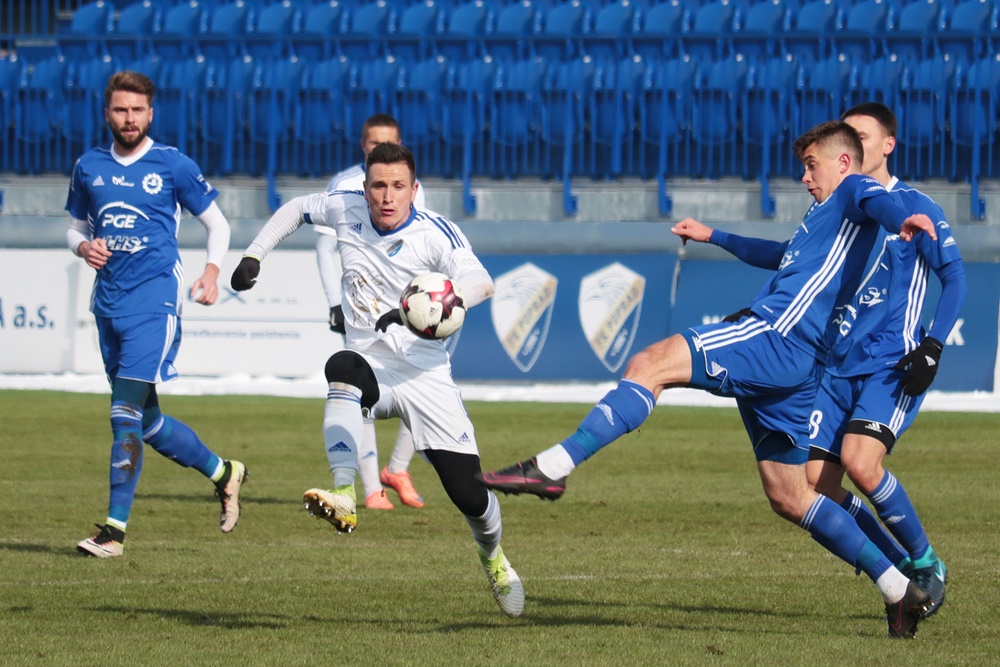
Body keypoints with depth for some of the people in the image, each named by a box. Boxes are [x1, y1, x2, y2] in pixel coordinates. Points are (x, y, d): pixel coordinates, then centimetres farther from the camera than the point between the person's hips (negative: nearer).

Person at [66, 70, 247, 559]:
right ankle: (223, 473, 34)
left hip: (155, 299, -6)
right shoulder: (89, 167, 10)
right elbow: (76, 226, 22)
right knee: (146, 421, 12)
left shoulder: (173, 166, -1)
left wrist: (212, 272, -9)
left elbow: (217, 223, 8)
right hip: (108, 301, 6)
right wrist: (84, 246, -2)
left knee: (127, 412, -17)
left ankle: (115, 528, -17)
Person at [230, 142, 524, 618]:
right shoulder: (347, 211, 2)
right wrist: (253, 256, 13)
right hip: (370, 366, 2)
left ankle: (493, 557, 30)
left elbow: (480, 282, -28)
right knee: (342, 367, -38)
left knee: (469, 494, -7)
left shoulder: (435, 232, -10)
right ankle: (344, 497, -51)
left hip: (427, 376, -2)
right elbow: (294, 209, 23)